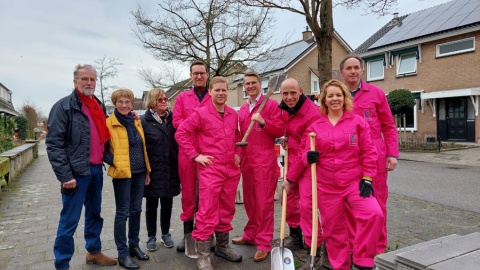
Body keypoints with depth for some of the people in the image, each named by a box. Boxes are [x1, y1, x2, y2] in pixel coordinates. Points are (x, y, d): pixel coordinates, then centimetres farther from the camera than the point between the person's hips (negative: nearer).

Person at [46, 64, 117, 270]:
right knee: (69, 220, 1)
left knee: (94, 214, 18)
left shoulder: (99, 106, 13)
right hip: (77, 172, -7)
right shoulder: (64, 106, -8)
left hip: (96, 169, 7)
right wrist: (65, 176, -17)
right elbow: (53, 144, -13)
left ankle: (94, 252, 33)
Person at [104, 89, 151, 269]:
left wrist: (147, 170, 12)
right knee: (122, 213, 1)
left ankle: (134, 245, 28)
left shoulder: (136, 121, 11)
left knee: (136, 210, 14)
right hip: (122, 173, -5)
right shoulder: (110, 123, -6)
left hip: (139, 173, 6)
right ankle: (122, 253, 13)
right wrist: (114, 163, -18)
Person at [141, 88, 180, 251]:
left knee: (167, 203, 15)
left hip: (170, 170, 3)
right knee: (151, 205, 11)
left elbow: (179, 141, 7)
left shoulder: (172, 118, 4)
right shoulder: (145, 121, -6)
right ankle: (151, 237, 27)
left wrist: (178, 164, 1)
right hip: (153, 170, -3)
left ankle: (166, 234, 32)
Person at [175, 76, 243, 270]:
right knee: (207, 212, -3)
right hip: (210, 170, -5)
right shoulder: (201, 113, -6)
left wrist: (237, 153, 12)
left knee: (227, 209, 15)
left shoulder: (233, 114, 9)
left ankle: (222, 246, 32)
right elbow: (180, 133, -7)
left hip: (231, 170, 6)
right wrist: (195, 155, -9)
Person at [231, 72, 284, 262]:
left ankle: (264, 243, 7)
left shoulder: (271, 104, -2)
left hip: (265, 159, -6)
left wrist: (263, 122, -21)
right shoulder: (242, 109, 16)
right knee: (249, 200, 14)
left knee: (264, 201, -2)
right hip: (246, 160, 7)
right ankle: (251, 235, 29)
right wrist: (239, 154, 13)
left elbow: (279, 131, -8)